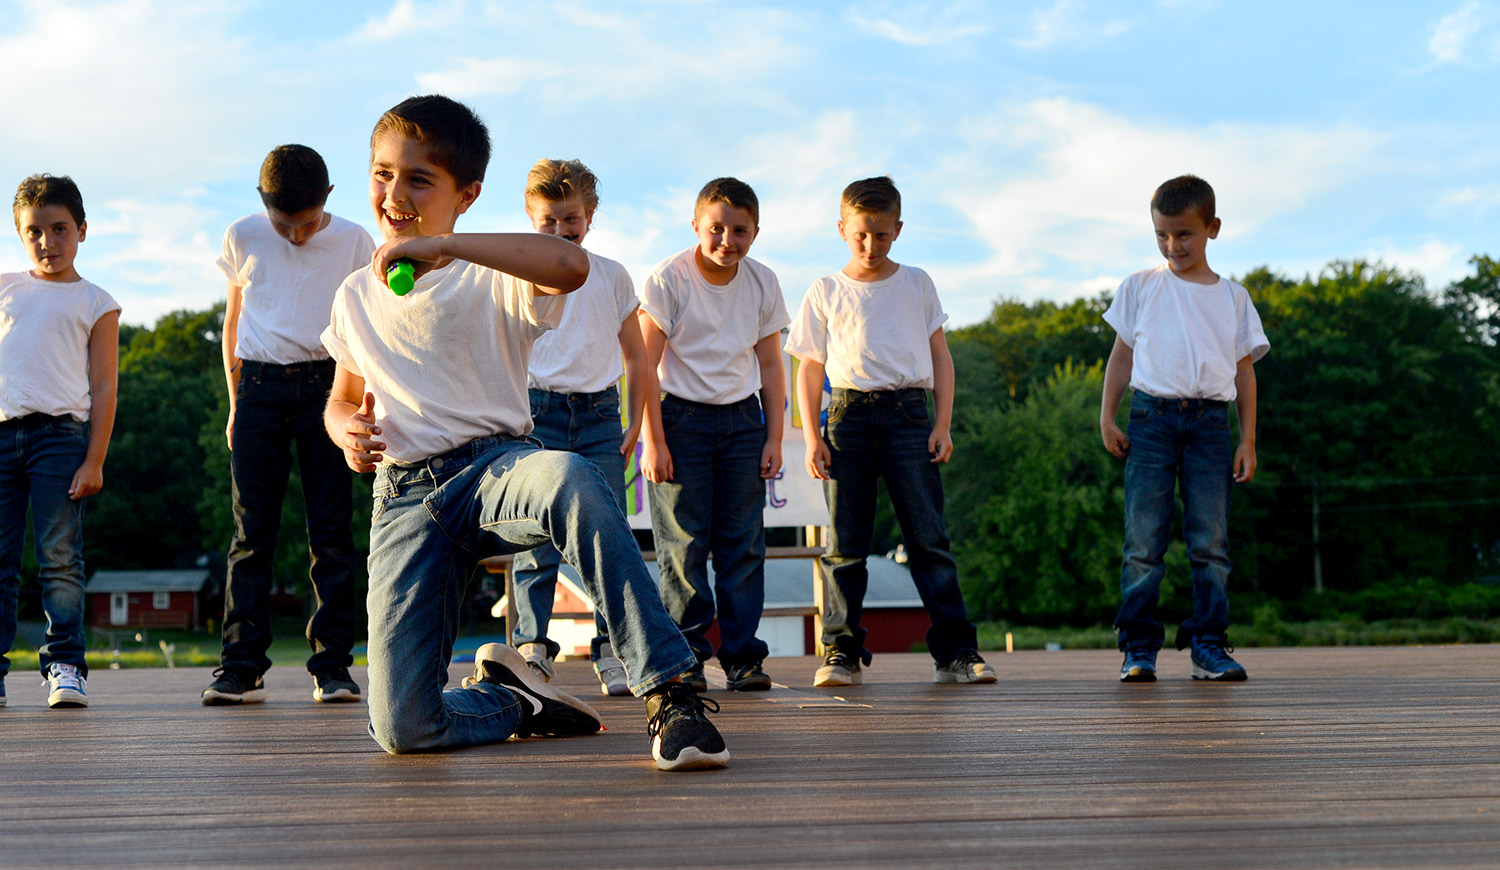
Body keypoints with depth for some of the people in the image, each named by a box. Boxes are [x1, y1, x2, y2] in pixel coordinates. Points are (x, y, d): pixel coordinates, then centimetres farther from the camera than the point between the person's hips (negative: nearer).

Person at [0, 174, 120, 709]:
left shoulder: (96, 303, 8)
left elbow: (104, 390, 3)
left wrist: (94, 462, -4)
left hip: (60, 433, -3)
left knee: (60, 558, -6)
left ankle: (65, 665, -1)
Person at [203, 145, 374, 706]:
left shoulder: (352, 241, 3)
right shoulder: (243, 238, 7)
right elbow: (233, 321, 15)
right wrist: (236, 400, 11)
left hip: (324, 384, -1)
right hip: (260, 383, 1)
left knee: (331, 528, -3)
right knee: (252, 528, -2)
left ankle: (332, 665, 2)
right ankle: (241, 667, 1)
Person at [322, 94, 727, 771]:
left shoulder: (490, 280, -3)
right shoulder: (356, 297, 13)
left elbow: (571, 265, -27)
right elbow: (343, 399, 27)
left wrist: (444, 245, -29)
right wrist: (347, 430, 2)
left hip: (494, 466, -3)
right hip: (402, 498, 4)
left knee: (572, 479, -44)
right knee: (403, 728, -10)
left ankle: (668, 692, -40)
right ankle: (515, 700, 24)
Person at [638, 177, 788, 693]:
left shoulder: (762, 283, 2)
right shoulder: (669, 279, -10)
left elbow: (770, 364, 9)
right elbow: (645, 364, -10)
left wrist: (773, 438, 4)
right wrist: (654, 441, -14)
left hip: (742, 419, 3)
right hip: (681, 417, -3)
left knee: (743, 543, 0)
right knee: (683, 544, -4)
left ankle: (743, 658, 6)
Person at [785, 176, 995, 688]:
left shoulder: (916, 284, 13)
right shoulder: (826, 292, 11)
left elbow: (940, 356, 14)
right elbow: (810, 368, 10)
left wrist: (942, 424, 4)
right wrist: (811, 436, 0)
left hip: (908, 414, 0)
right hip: (849, 415, 0)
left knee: (929, 537, -4)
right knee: (845, 542, 0)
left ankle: (955, 651, -1)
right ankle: (842, 652, 6)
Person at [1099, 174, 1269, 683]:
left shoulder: (1232, 297, 13)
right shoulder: (1141, 288, 11)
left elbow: (1244, 371, 14)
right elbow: (1122, 356, 13)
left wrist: (1248, 440, 8)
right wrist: (1107, 417, 4)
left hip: (1210, 421, 1)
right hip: (1152, 416, -1)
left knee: (1211, 540, -2)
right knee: (1143, 538, -5)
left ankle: (1208, 644, 4)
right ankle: (1139, 647, -2)